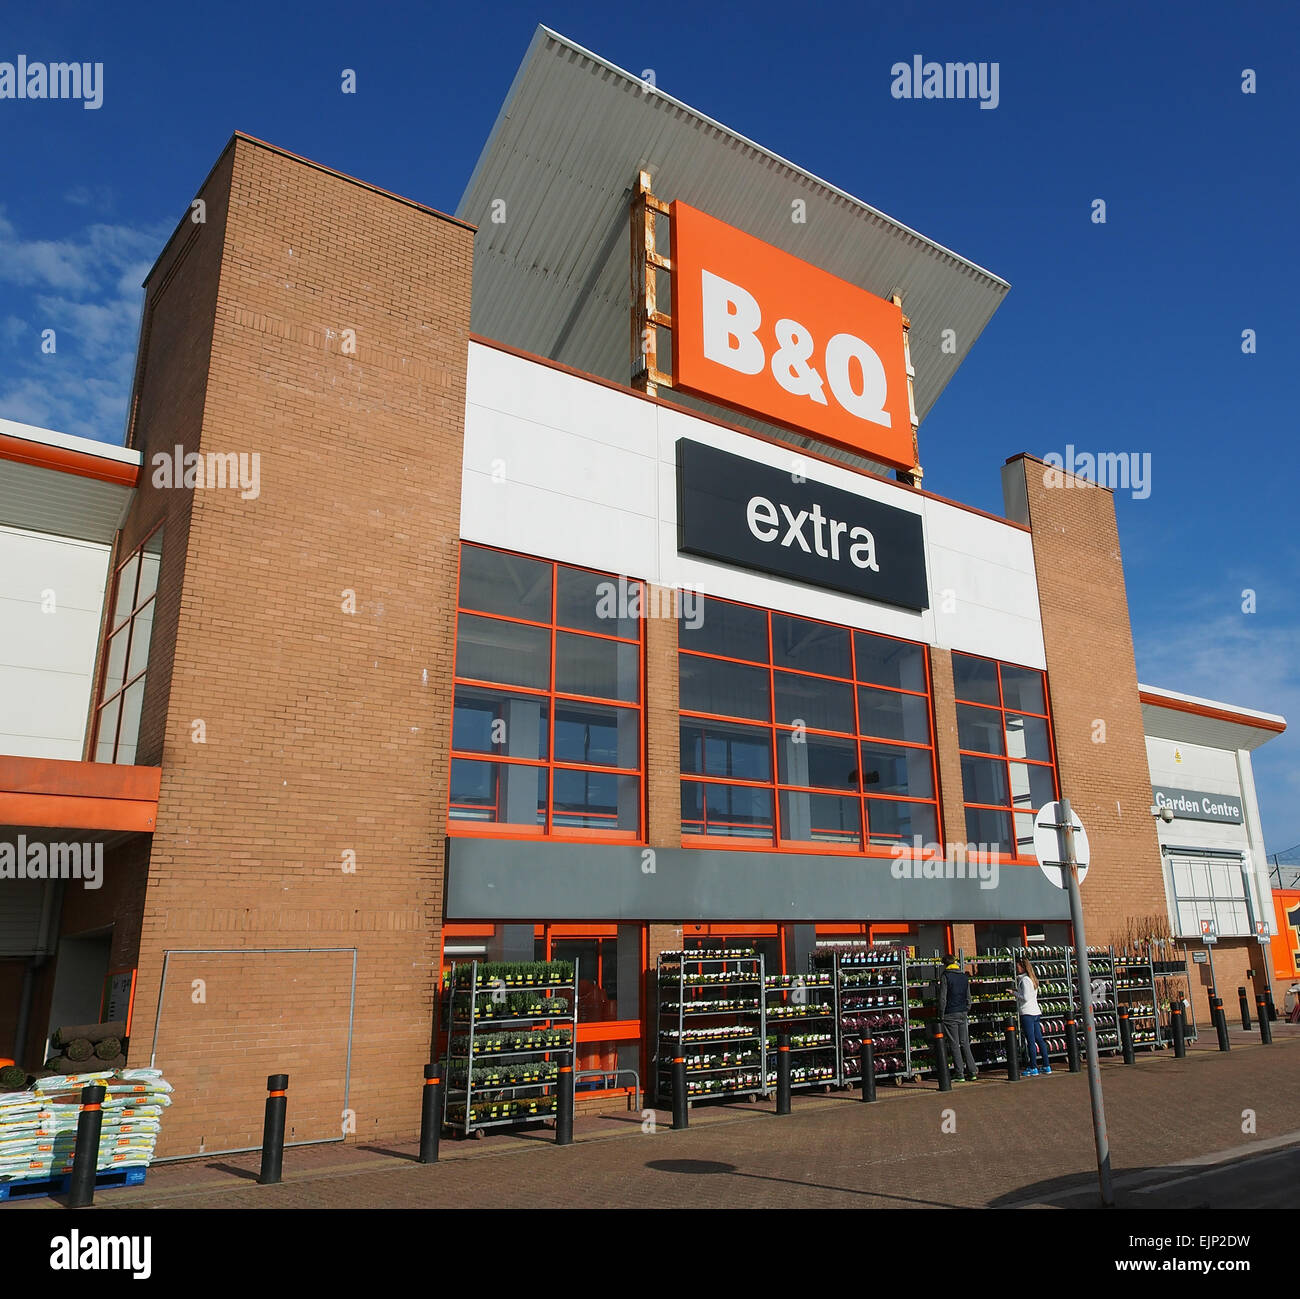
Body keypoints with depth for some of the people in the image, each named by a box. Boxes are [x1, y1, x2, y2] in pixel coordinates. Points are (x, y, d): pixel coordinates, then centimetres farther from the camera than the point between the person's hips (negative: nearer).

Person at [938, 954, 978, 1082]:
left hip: (950, 1014, -5)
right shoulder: (964, 976, 11)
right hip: (963, 1014, 5)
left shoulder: (945, 976, -8)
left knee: (954, 1045, -1)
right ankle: (972, 1072, 7)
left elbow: (943, 998, -11)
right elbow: (968, 997, 13)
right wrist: (967, 1011, 18)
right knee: (965, 1044, 10)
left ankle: (959, 1075, 0)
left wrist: (941, 1016, -6)